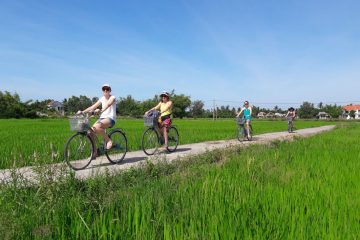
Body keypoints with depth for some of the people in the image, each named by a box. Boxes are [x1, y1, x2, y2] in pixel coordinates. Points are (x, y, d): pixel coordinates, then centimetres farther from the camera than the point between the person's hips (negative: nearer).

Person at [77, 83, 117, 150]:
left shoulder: (112, 98, -4)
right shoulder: (102, 99, 14)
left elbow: (108, 105, -27)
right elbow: (93, 106, 7)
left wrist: (101, 110, -47)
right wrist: (82, 111, -7)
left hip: (110, 118, -6)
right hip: (102, 118, 6)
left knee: (96, 127, -34)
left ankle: (108, 140, -15)